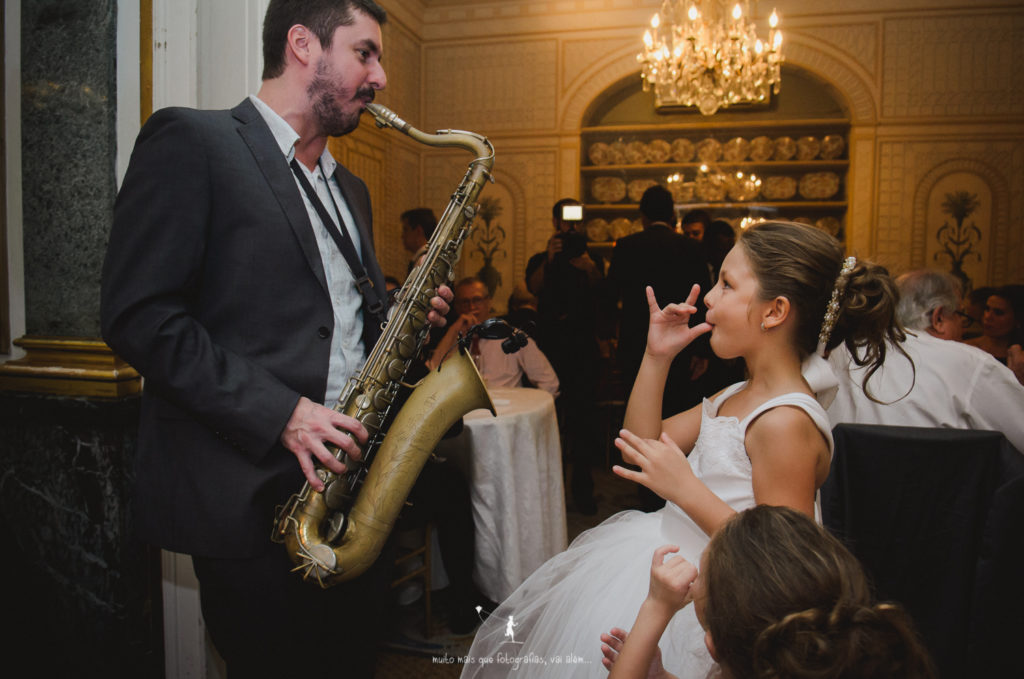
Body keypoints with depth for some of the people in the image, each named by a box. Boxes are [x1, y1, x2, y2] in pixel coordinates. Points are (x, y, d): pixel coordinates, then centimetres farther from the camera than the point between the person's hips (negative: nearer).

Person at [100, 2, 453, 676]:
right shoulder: (190, 140, -6)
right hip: (247, 494, -7)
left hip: (351, 484, 7)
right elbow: (139, 315, -14)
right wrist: (277, 413, -21)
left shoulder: (351, 189, 18)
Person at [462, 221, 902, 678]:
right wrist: (657, 358, 4)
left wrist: (686, 490, -27)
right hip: (676, 558, 9)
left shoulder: (786, 421, -23)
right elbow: (642, 448, 11)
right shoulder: (736, 398, 6)